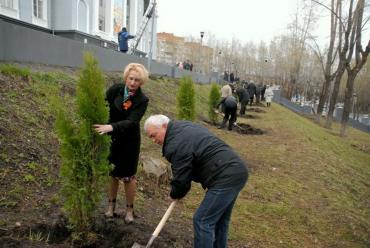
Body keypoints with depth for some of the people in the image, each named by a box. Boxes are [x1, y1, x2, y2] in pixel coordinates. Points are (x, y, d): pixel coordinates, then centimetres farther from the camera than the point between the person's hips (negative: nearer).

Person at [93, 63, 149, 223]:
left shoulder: (142, 100, -16)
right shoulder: (115, 89, -8)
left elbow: (131, 121, -27)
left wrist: (111, 127, -40)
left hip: (129, 141, -2)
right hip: (111, 138, 3)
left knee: (128, 176, 7)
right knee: (112, 173, 13)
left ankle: (130, 209, 26)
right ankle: (111, 205, 33)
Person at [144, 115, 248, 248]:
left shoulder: (175, 145, -17)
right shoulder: (183, 126, 15)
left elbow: (181, 179, -11)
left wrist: (175, 195, 12)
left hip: (226, 177, -10)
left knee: (203, 220, -2)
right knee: (219, 218, 21)